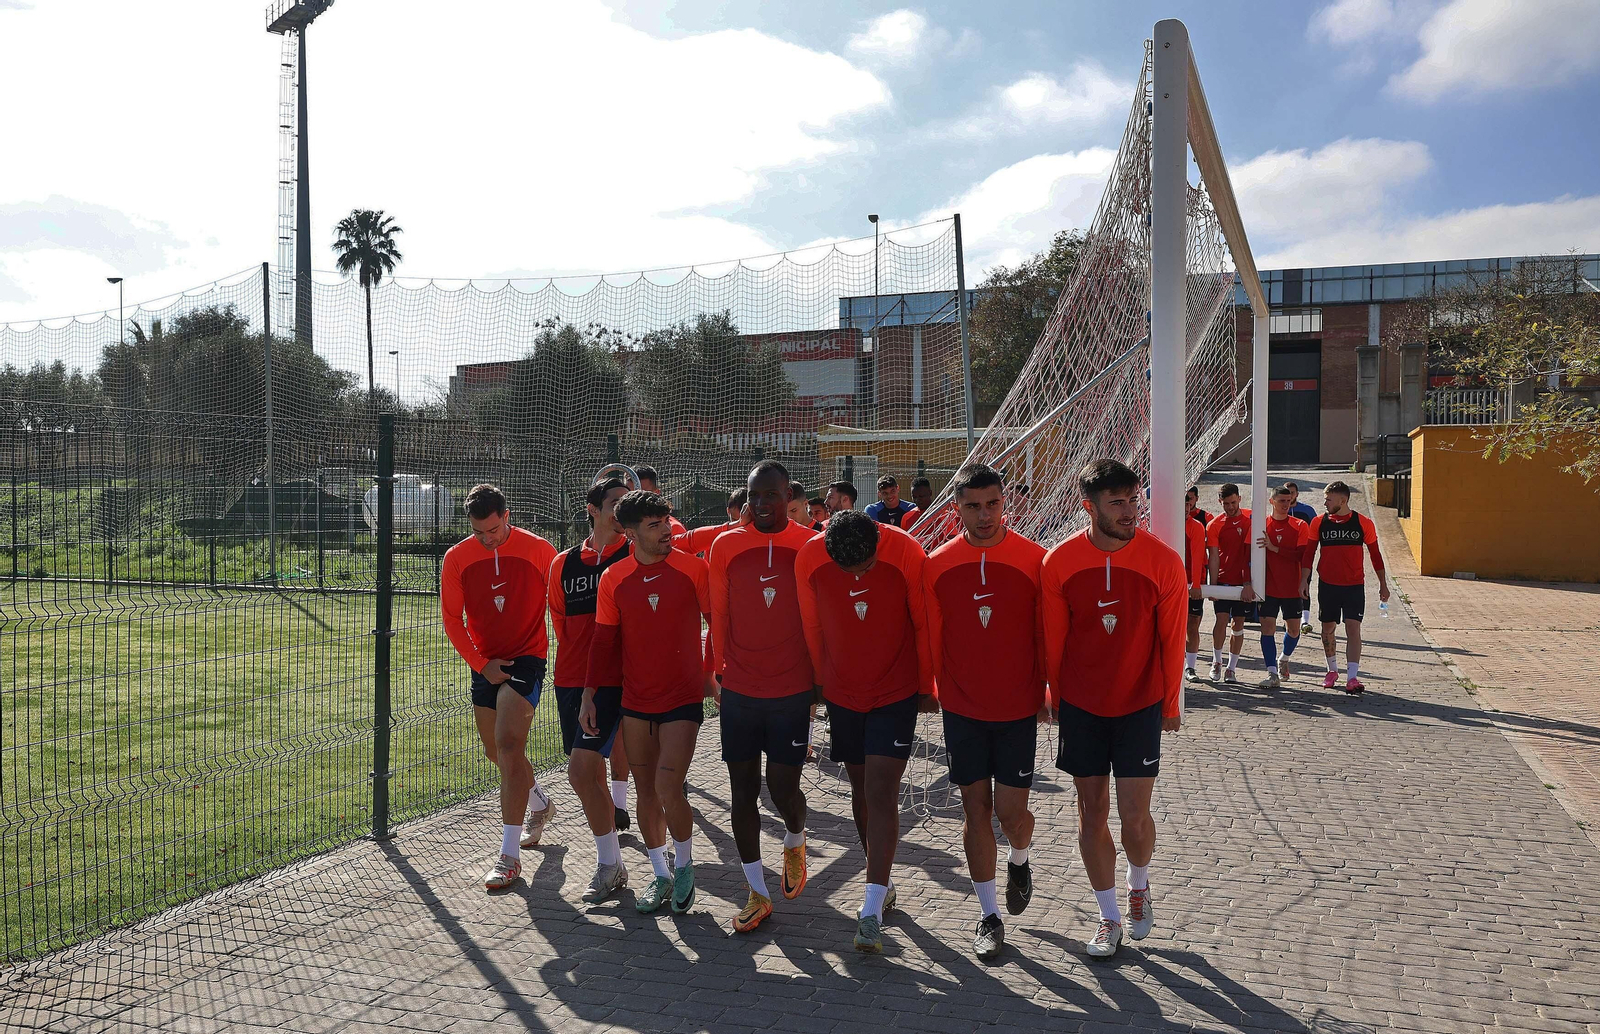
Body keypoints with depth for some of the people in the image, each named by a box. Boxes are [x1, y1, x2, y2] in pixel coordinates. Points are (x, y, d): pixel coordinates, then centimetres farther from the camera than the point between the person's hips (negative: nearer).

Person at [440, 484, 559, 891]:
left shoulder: (538, 549, -9)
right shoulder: (457, 558, -3)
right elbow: (451, 618, 0)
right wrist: (480, 664, -6)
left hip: (526, 659, -5)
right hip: (486, 664, 5)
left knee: (508, 743, -18)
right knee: (497, 751, 16)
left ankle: (509, 856, -14)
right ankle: (540, 804, 46)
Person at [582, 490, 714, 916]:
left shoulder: (693, 568, -7)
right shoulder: (614, 578, 0)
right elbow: (604, 640, 6)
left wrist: (711, 674, 2)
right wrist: (589, 694, 3)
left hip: (683, 698, -3)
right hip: (635, 700, 3)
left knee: (668, 787, -12)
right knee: (646, 790, 10)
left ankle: (684, 864, 14)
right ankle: (661, 874, 27)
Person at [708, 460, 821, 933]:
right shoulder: (725, 547, 1)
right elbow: (719, 617, 8)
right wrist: (723, 670, 9)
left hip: (793, 690, -2)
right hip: (739, 691, 2)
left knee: (783, 786, 0)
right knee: (742, 791, 5)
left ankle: (795, 841, 36)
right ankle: (757, 893, 20)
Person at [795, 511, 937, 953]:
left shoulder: (907, 554, -20)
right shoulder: (809, 558, -13)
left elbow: (923, 624, -7)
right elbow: (812, 626, 2)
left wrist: (926, 687, 1)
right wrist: (820, 681, 12)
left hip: (896, 691, -3)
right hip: (842, 692, 3)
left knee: (881, 791, -10)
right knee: (861, 789, 12)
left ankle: (872, 910, -9)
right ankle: (881, 883, 30)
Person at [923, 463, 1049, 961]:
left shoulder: (1034, 560, -7)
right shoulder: (938, 565, -3)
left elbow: (1046, 633, -2)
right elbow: (932, 637, 3)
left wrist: (1048, 692, 0)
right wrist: (932, 691, 4)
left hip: (1018, 708, -1)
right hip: (962, 708, 1)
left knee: (1011, 810, 0)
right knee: (975, 808, 6)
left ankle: (1019, 862, 36)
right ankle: (989, 914, 20)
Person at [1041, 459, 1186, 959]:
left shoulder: (1163, 561, -11)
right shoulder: (1059, 562, -9)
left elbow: (1172, 640, -1)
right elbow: (1053, 641, 1)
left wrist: (1170, 704, 5)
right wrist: (1057, 698, 8)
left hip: (1140, 704, -1)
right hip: (1081, 706, 1)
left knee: (1134, 815, -2)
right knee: (1092, 811, 7)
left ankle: (1138, 886, 31)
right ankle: (1110, 917, 24)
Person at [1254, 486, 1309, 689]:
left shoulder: (1299, 526, 1)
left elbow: (1300, 555, -11)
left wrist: (1274, 548, -20)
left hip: (1292, 588, 1)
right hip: (1268, 587, -1)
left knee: (1294, 629, 8)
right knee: (1267, 628, -6)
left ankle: (1284, 659, 37)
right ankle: (1273, 674, -3)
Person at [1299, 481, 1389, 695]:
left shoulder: (1363, 523, -2)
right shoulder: (1319, 522, 1)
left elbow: (1375, 554, 7)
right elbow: (1308, 552, 3)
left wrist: (1383, 584, 9)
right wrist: (1304, 579, -7)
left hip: (1355, 585, -2)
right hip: (1327, 585, 2)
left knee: (1353, 628, -10)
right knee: (1328, 629, 10)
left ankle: (1352, 677, -13)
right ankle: (1332, 670, 29)